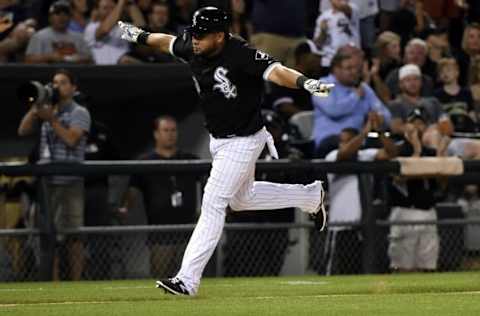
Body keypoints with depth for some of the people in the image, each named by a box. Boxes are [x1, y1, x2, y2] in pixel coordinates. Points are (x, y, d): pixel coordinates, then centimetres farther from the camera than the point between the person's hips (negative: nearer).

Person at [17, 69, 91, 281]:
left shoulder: (79, 113, 0)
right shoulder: (46, 110, 17)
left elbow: (71, 139, -14)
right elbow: (23, 130, 8)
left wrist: (51, 119, -12)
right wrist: (35, 107, -1)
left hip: (70, 181, -5)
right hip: (45, 181, 6)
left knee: (72, 236, -6)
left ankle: (75, 284, -5)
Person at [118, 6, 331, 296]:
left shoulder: (242, 55, -28)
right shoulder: (193, 49, -6)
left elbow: (275, 71, -42)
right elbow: (169, 42, 16)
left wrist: (305, 83, -60)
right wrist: (139, 36, 31)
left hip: (243, 141, -9)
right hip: (218, 139, 9)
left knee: (213, 204, -11)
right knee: (242, 199, 25)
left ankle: (188, 279, -10)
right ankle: (311, 196, 44)